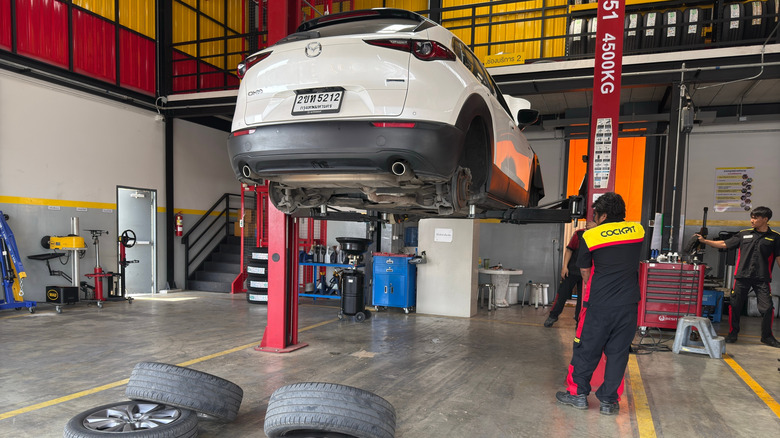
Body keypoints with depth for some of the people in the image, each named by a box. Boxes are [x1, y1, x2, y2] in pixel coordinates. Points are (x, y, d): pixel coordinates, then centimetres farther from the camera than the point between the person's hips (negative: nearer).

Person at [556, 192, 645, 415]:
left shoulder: (590, 236, -5)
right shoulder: (638, 231, 3)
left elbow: (585, 272, 5)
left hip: (599, 305, -3)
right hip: (628, 304, 3)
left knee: (586, 348, 9)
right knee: (617, 352, 9)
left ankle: (577, 393, 19)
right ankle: (609, 400, 15)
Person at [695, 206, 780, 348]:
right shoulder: (744, 234, 10)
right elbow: (724, 244, 13)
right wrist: (704, 241, 7)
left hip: (762, 278, -2)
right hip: (742, 276, 2)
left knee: (767, 308, -4)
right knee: (735, 305, 4)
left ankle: (767, 336, 16)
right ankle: (732, 333, 18)